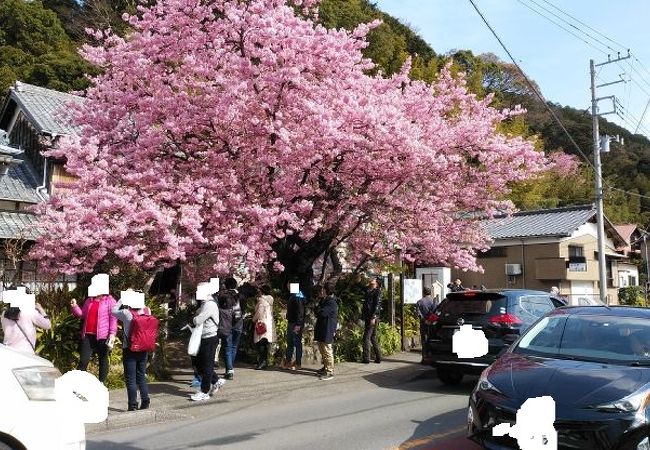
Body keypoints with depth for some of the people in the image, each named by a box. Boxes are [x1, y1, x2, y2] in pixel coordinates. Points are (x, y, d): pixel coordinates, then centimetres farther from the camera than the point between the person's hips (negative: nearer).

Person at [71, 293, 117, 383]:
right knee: (83, 360, 2)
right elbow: (82, 315, 21)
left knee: (103, 359, 7)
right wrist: (75, 306, 4)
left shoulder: (110, 301, -3)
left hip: (102, 336, -5)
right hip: (87, 335, 5)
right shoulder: (89, 300, 15)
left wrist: (112, 333, -17)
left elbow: (113, 318, -9)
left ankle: (101, 383, 16)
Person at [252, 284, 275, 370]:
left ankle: (262, 361, -15)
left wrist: (254, 320, 2)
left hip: (262, 323, -8)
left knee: (260, 343, -9)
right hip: (269, 323, 8)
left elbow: (259, 312, -13)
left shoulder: (262, 300, -12)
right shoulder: (270, 300, 12)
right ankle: (265, 361, 16)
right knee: (266, 343, 12)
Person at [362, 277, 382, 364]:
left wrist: (373, 317, -21)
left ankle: (366, 358, -4)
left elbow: (377, 305, -15)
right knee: (373, 338, 11)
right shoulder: (368, 292, 18)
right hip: (367, 318, 9)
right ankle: (378, 358, 17)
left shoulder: (377, 292, -6)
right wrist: (363, 317, 16)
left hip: (373, 318, -9)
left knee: (366, 337, -8)